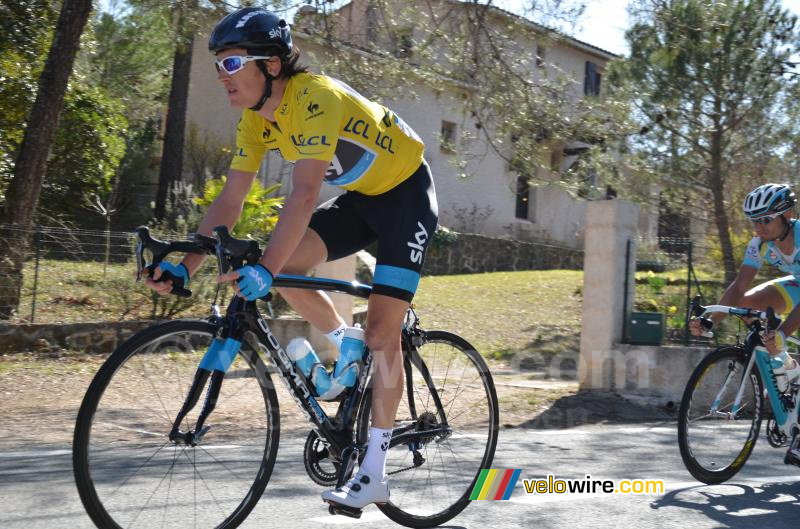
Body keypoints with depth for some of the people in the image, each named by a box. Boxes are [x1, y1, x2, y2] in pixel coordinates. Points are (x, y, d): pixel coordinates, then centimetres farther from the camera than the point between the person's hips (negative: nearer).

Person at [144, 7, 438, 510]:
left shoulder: (315, 97, -31)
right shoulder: (256, 118, -7)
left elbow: (304, 196, -41)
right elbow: (230, 200, -7)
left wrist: (263, 270, -49)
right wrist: (186, 266, -16)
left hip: (406, 192, -7)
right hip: (361, 196, 7)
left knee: (382, 330, -11)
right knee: (286, 264, -15)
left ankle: (374, 473, -3)